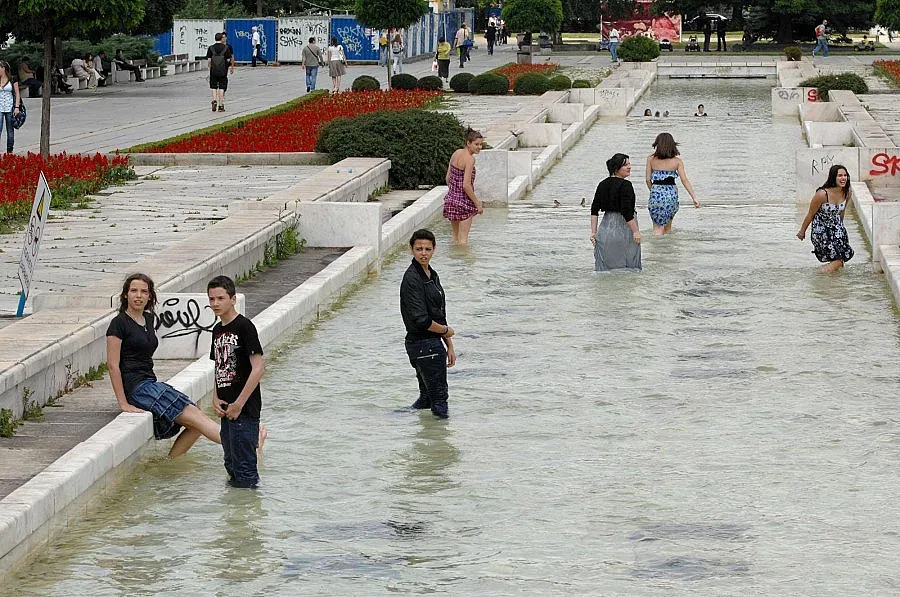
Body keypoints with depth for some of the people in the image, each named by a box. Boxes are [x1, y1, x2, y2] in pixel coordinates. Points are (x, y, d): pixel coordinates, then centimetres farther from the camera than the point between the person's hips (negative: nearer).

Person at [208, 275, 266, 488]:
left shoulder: (244, 326, -12)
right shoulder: (218, 330, 13)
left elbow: (258, 368, -17)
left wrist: (239, 403, -17)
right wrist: (216, 399, 4)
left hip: (244, 409, -9)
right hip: (226, 409, 9)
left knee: (244, 465, -6)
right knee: (231, 464, 18)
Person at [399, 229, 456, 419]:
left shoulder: (432, 275, 13)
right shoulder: (412, 278, -17)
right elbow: (421, 320, -23)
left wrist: (449, 346, 19)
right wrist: (446, 330, -7)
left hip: (434, 343, 9)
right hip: (423, 344, -9)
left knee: (427, 397, 16)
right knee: (439, 397, -6)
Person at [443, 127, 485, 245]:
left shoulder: (456, 153, 5)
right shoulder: (470, 159, -18)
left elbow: (448, 178, 12)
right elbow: (466, 185, -22)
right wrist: (477, 203, -13)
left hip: (451, 198, 8)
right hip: (463, 202, -8)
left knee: (455, 236, 20)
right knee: (463, 239, -1)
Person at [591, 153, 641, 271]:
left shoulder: (603, 184, 7)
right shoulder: (625, 185, -14)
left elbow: (594, 210, 7)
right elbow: (627, 212, -20)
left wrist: (594, 231, 10)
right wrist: (636, 231, -14)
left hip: (606, 227, 7)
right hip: (624, 228, -7)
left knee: (605, 265, 9)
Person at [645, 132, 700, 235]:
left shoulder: (651, 159, -1)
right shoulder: (677, 161, -1)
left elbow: (648, 179, 2)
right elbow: (685, 181, -3)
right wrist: (694, 198, 1)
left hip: (657, 194, -2)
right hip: (672, 195, 2)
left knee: (658, 228, 2)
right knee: (667, 226, 19)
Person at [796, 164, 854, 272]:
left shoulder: (846, 193, -9)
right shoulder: (822, 194, -25)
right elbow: (810, 215, -11)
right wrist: (802, 232, 0)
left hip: (836, 227, 5)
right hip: (821, 229, -5)